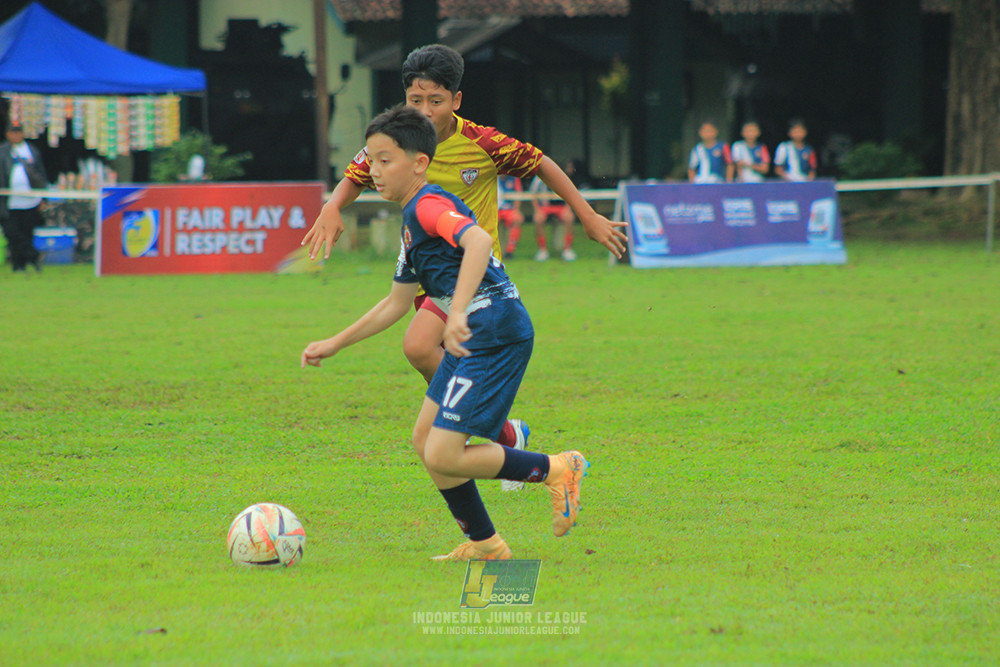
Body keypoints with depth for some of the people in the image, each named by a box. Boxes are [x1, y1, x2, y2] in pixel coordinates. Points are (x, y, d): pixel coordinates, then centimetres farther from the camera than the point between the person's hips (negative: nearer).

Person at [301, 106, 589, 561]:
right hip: (474, 338, 10)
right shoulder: (412, 221, 20)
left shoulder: (428, 205, -12)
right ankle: (483, 543, 21)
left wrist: (459, 312, -42)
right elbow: (396, 303, 29)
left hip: (496, 334, -10)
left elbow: (478, 240, -32)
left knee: (442, 457, -12)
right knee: (425, 441, 14)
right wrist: (333, 345, 30)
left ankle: (554, 470, 1)